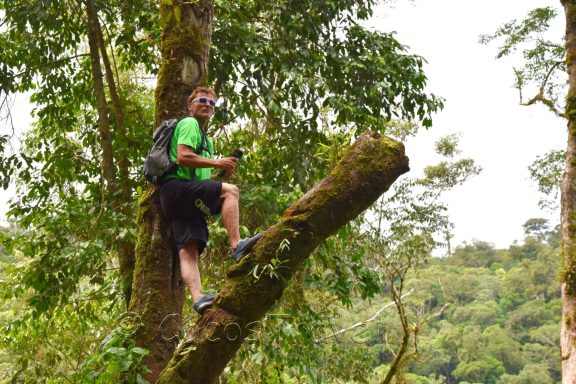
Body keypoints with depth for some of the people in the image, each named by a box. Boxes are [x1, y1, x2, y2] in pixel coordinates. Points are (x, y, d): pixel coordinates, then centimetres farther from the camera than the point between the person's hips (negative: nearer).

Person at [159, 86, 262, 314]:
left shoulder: (206, 138, 33)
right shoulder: (189, 124, 3)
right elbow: (183, 157, -14)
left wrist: (223, 172, 12)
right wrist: (217, 162, -10)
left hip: (189, 201, 9)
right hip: (176, 187, -9)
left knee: (188, 250, -9)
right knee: (230, 191, -26)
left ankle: (197, 298, -22)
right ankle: (236, 246, -36)